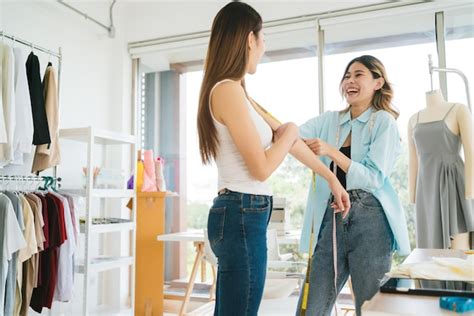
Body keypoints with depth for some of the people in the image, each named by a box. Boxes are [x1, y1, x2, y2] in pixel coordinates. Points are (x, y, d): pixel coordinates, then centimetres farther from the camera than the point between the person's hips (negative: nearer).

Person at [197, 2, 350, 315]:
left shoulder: (235, 91, 15)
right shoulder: (228, 90, -16)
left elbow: (287, 136, 19)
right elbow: (261, 168, -17)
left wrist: (332, 178, 25)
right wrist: (289, 132, 3)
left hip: (239, 214, 10)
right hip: (242, 215, -10)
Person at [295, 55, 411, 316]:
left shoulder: (384, 121, 0)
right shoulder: (329, 121, 13)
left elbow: (374, 178, -10)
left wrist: (332, 152, -20)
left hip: (369, 220, -4)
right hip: (332, 219, 4)